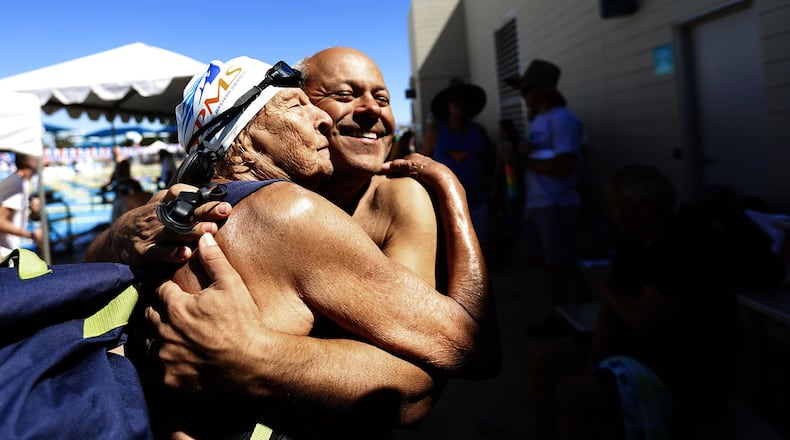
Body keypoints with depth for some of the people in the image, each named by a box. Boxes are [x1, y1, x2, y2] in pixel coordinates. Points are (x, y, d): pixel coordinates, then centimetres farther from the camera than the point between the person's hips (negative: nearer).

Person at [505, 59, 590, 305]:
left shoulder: (562, 119, -14)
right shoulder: (537, 120, 14)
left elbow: (561, 166, -23)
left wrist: (525, 161, -12)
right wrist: (523, 152, -6)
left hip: (556, 205, -10)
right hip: (535, 203, 10)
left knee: (564, 266, -2)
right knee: (545, 262, 17)